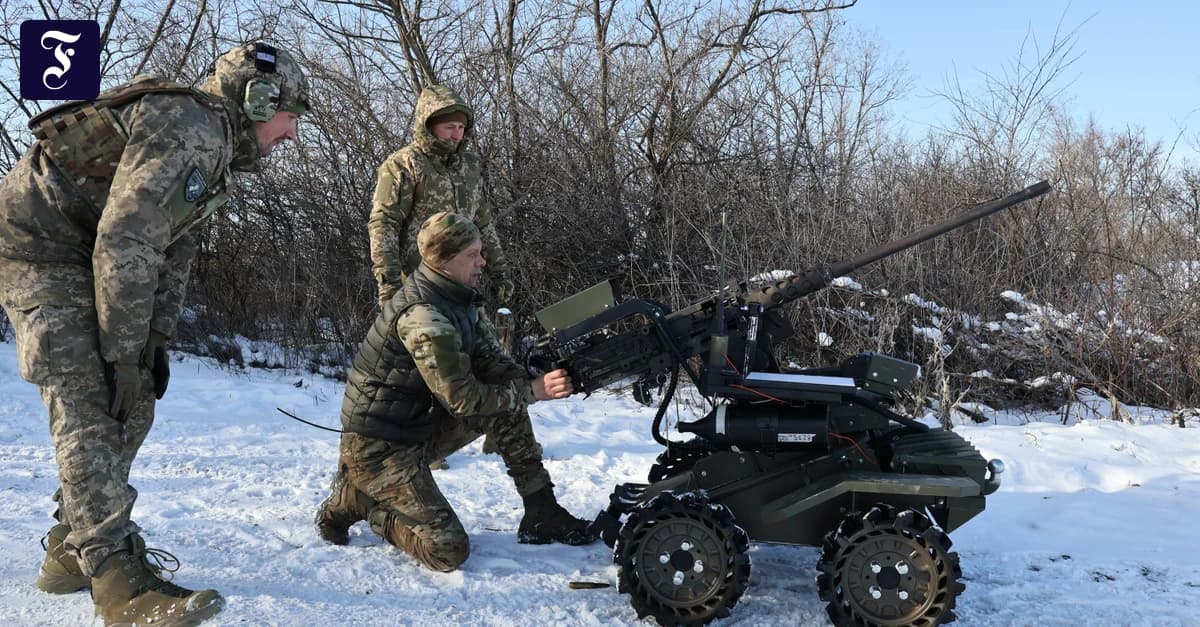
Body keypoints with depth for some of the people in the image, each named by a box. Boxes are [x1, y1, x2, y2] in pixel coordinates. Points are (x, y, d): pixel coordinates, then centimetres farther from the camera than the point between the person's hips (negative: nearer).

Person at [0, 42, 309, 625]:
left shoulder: (215, 148, 11)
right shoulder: (189, 129, -22)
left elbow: (173, 250, 12)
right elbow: (126, 244, -28)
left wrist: (154, 343, 5)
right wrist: (123, 353, -24)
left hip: (84, 257, 10)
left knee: (133, 404, 8)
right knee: (92, 407, -17)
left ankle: (71, 551, 18)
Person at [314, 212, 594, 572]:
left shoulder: (458, 299, 3)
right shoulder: (422, 316, -27)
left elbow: (491, 363, 4)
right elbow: (462, 399, -25)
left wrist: (537, 379, -13)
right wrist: (532, 391, -19)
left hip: (421, 426, 9)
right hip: (378, 447, -9)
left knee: (506, 408, -1)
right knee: (448, 552, -11)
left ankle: (542, 514, 5)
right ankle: (354, 500, 6)